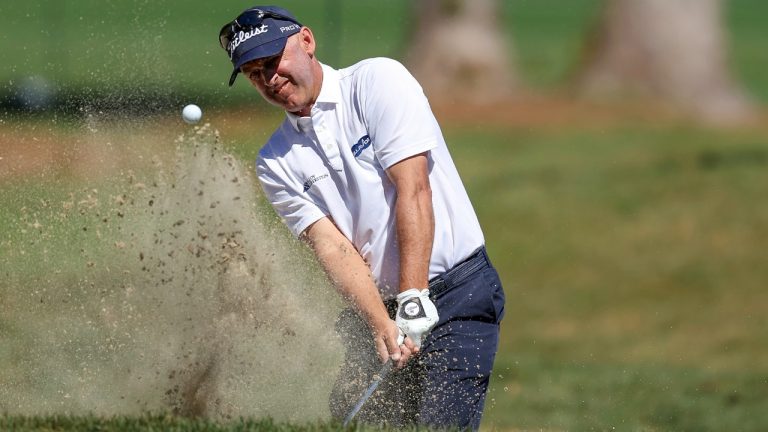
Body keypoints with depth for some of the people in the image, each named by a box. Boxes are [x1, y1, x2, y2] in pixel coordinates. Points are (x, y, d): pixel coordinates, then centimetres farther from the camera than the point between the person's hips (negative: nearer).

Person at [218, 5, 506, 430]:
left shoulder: (378, 80, -6)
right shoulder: (276, 163, 7)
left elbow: (413, 191, -14)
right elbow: (331, 244, -5)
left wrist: (413, 301, -21)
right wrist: (382, 325, -21)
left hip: (459, 295, -5)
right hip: (376, 303, 5)